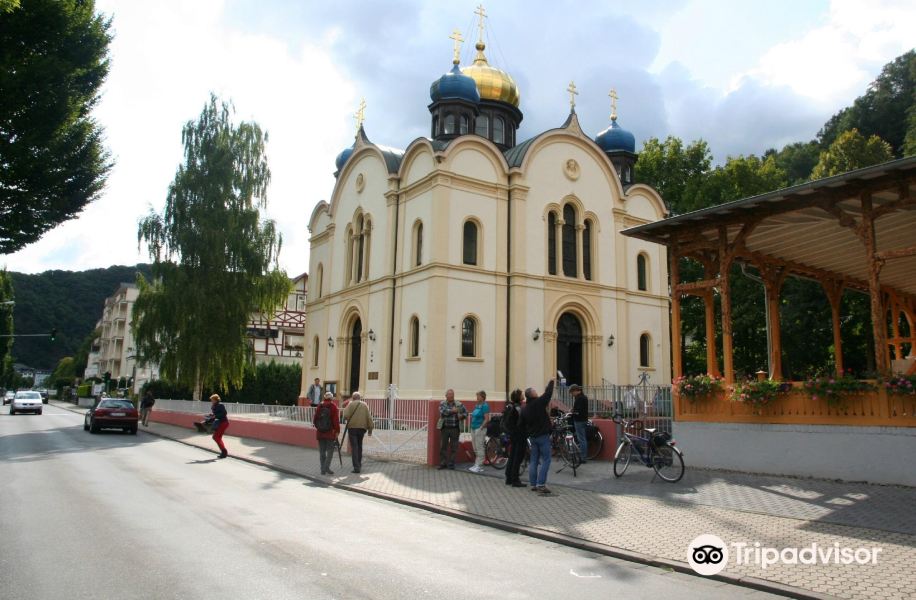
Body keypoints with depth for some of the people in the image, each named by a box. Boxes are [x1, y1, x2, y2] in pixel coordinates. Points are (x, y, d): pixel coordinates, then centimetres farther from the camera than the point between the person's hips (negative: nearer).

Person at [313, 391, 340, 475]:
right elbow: (336, 420, -12)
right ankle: (327, 467, -11)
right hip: (330, 432, -4)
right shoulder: (333, 406, -6)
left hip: (320, 432, 4)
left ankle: (323, 469, 11)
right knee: (330, 450, 2)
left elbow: (314, 419, 10)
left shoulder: (319, 406, 6)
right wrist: (337, 430, -8)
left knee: (322, 451, 9)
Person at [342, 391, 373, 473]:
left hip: (352, 427, -3)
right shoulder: (365, 405, 8)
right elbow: (369, 417, 3)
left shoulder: (351, 404, 1)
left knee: (354, 447, -1)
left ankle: (356, 467, -8)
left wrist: (345, 418, 14)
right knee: (359, 446, 18)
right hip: (362, 428, 3)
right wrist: (370, 429, 6)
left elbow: (346, 416, -10)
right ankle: (359, 465, 25)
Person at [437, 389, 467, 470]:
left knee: (454, 447, 4)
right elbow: (443, 412, -15)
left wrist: (462, 416, -12)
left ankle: (451, 463, 14)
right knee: (443, 446, 4)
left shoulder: (459, 404, 5)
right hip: (445, 429, 0)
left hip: (455, 429, 0)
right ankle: (442, 463, 13)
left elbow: (465, 413, 8)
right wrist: (452, 411, -16)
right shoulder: (442, 403, 3)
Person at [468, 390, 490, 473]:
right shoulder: (476, 405, 14)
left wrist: (481, 428, -18)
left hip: (480, 429, -9)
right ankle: (477, 465, 20)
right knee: (475, 448, 12)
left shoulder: (485, 406, -10)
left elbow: (486, 419, -15)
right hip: (474, 429, 9)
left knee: (480, 448, -5)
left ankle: (479, 466, -1)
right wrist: (471, 426, 13)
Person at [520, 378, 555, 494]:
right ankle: (541, 484, -10)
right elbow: (548, 393, -6)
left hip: (532, 437, 7)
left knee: (534, 461, 12)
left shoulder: (524, 409, 5)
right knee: (546, 460, -3)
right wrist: (551, 382, 10)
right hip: (543, 436, -7)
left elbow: (523, 424, 10)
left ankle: (533, 484, 14)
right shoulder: (539, 402, -14)